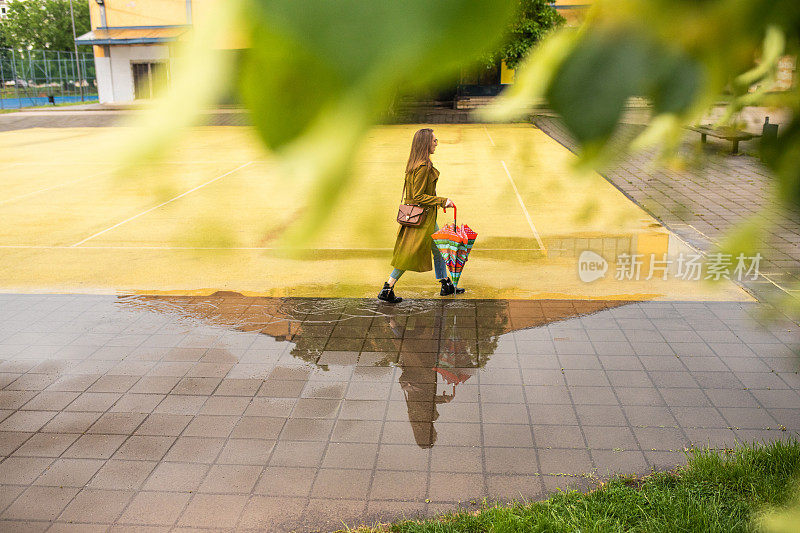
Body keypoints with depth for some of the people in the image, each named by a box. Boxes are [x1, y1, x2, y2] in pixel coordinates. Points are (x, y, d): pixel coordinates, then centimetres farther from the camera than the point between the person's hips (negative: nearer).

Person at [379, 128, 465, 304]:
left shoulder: (415, 163, 7)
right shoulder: (423, 167, -23)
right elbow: (418, 196, -24)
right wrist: (442, 201, -18)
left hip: (425, 216, 10)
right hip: (422, 217, -10)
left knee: (438, 246, 18)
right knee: (410, 255, -1)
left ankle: (446, 285, 29)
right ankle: (387, 291, 5)